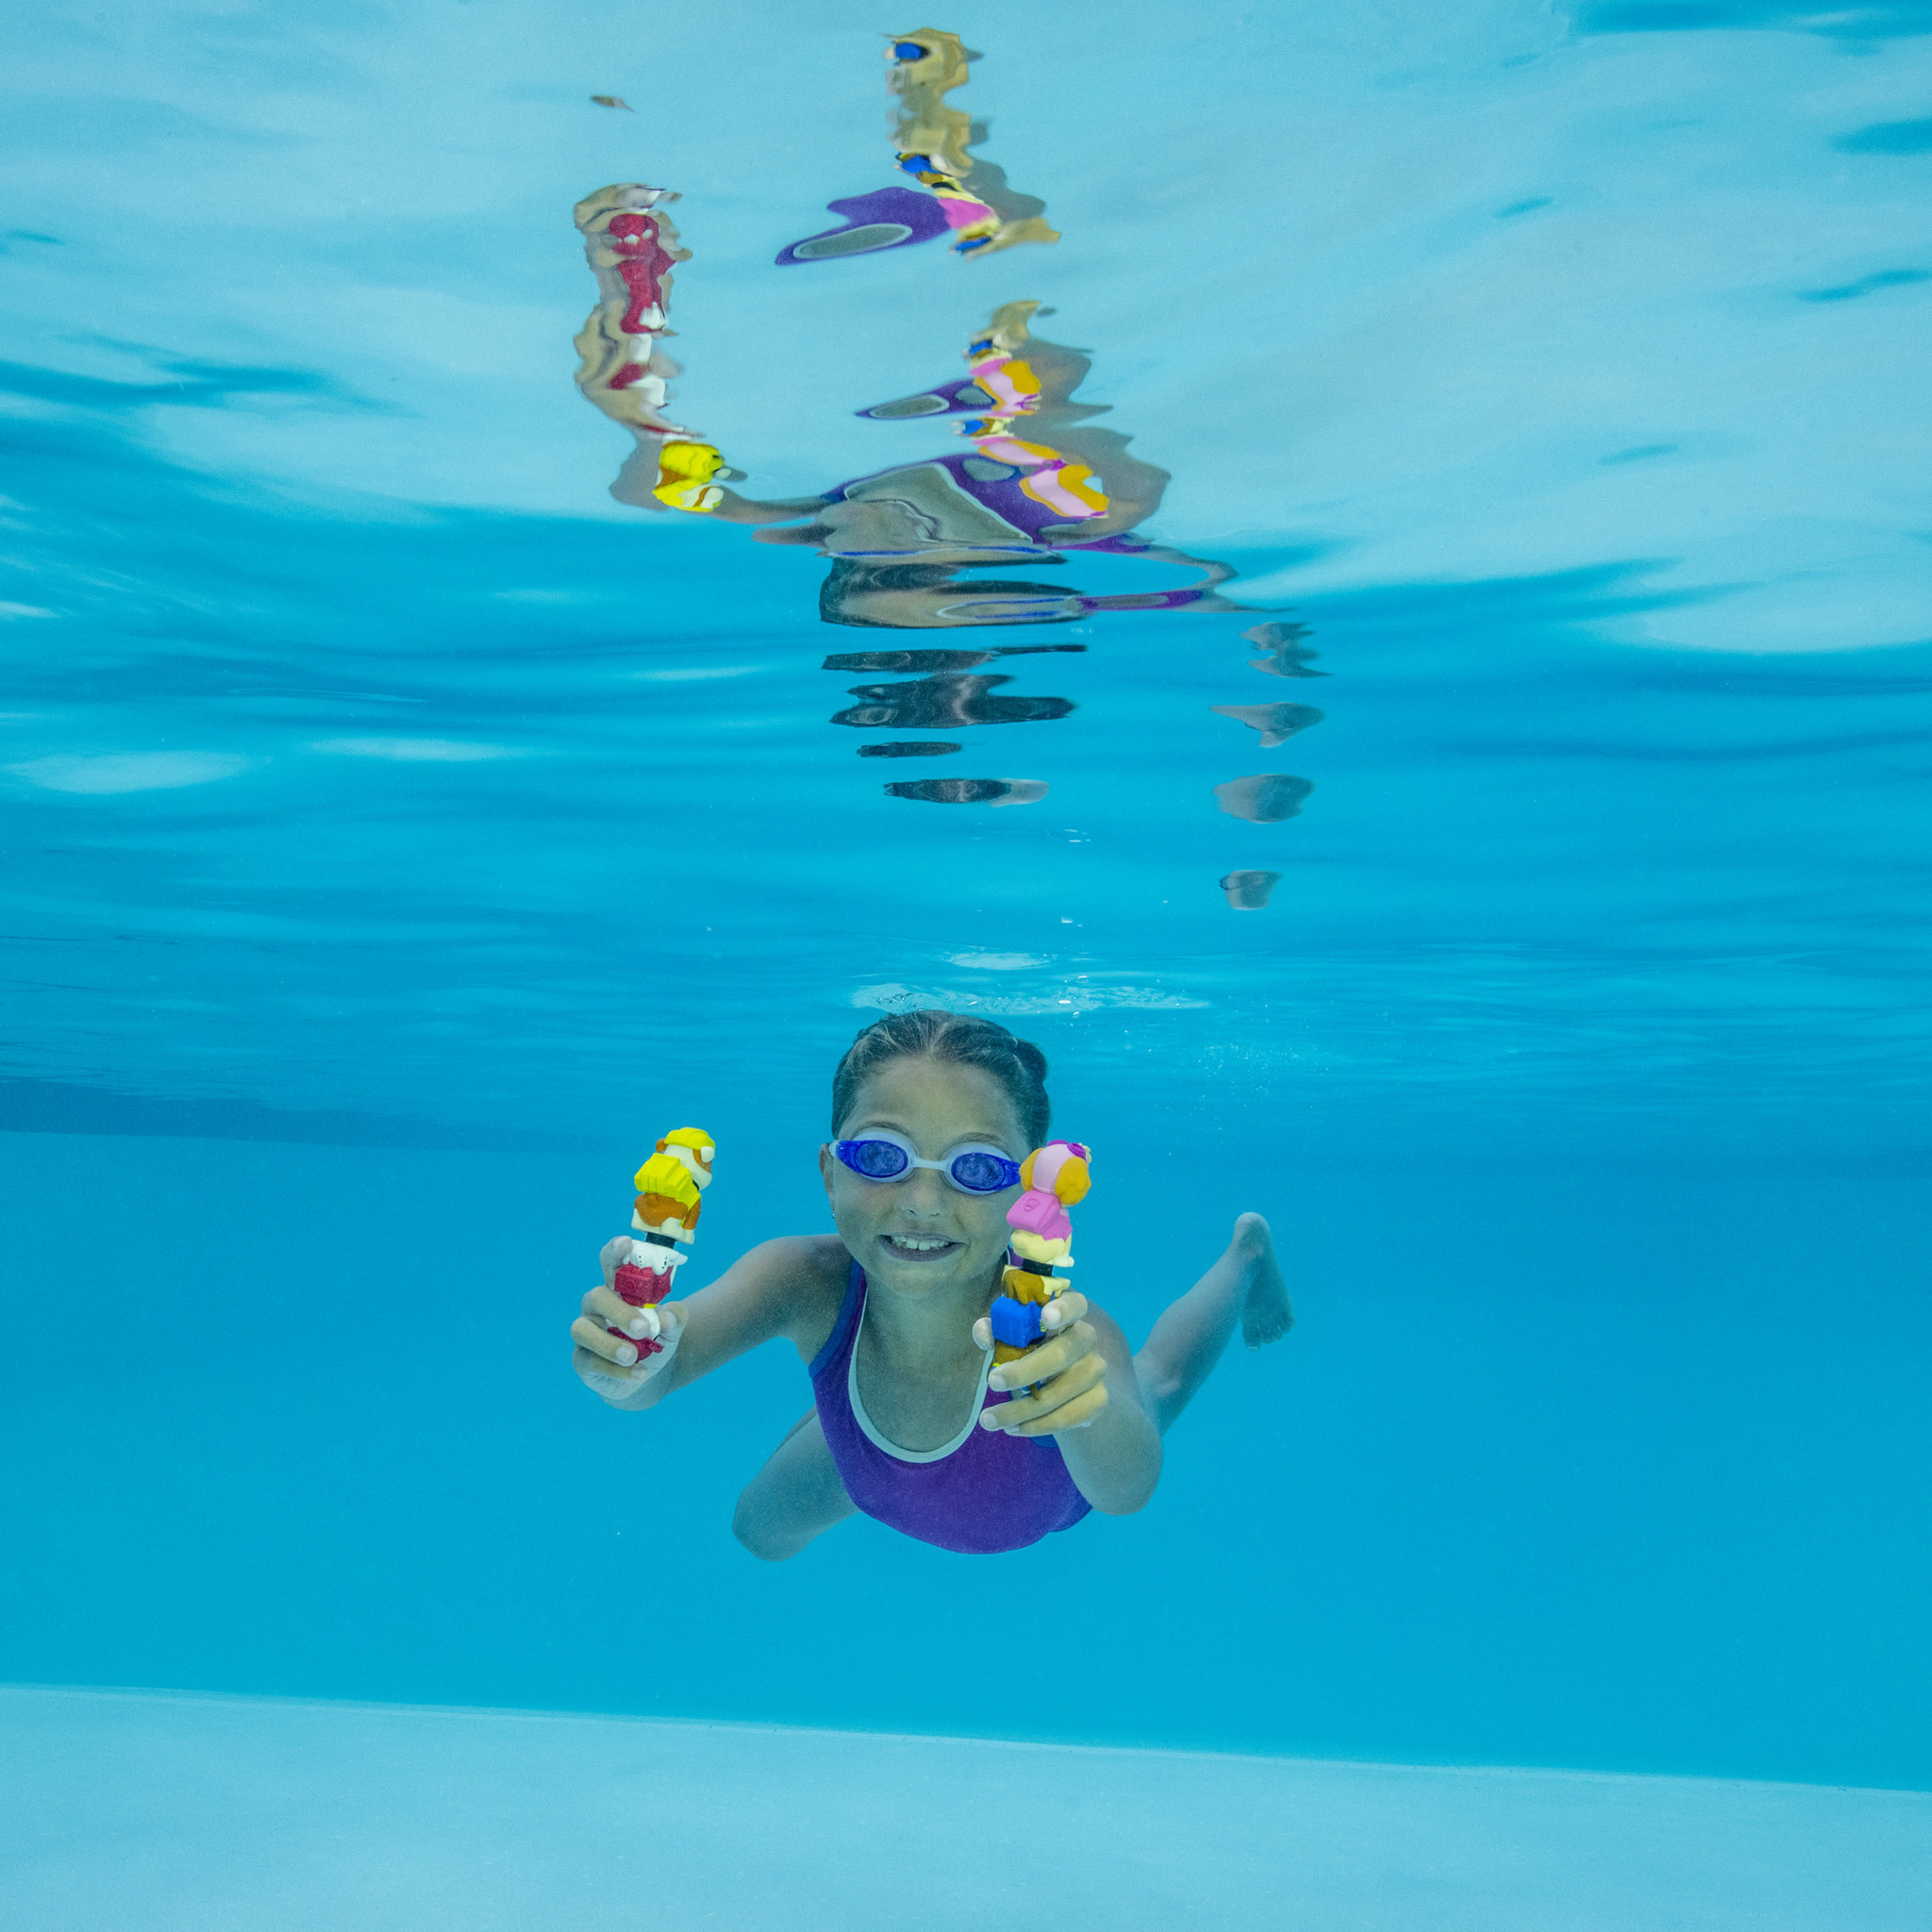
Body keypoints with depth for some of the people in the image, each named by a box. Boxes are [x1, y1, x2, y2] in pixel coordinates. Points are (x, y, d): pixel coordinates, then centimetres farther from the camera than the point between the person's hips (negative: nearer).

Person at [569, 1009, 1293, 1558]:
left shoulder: (1065, 1330, -50)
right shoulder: (812, 1282, -44)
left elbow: (1126, 1488, -67)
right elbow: (665, 1358, -59)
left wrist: (1087, 1408, -89)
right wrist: (633, 1368, -83)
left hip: (1048, 1504, 0)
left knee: (1152, 1385, 32)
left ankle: (1246, 1250, 58)